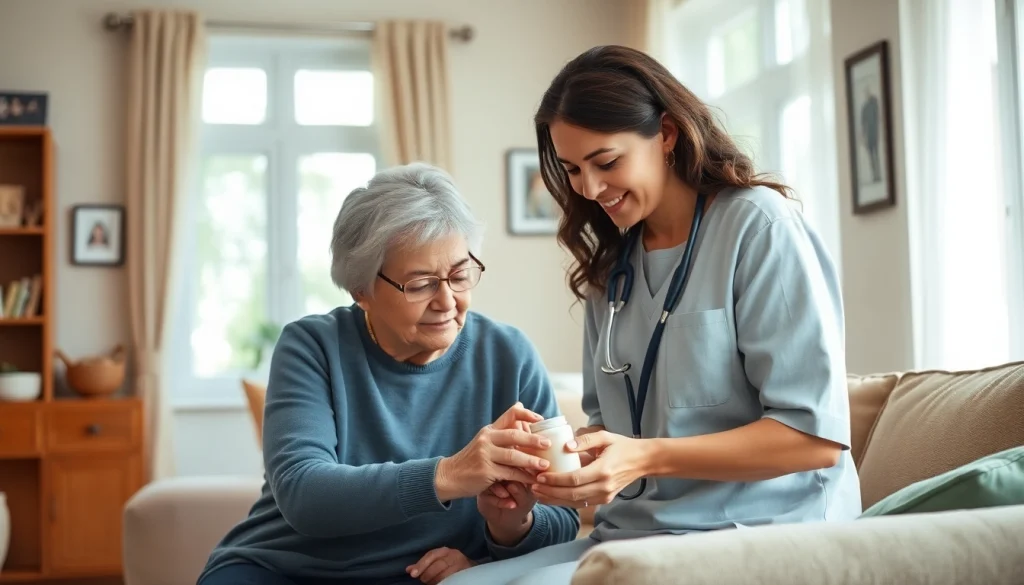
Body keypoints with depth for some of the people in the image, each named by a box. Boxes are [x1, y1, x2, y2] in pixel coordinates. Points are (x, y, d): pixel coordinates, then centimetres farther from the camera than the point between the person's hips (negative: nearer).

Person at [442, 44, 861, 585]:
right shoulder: (611, 262, 14)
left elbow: (816, 434, -13)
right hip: (632, 531, 7)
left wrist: (646, 458, -20)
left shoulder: (757, 225, -8)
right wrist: (571, 454, -6)